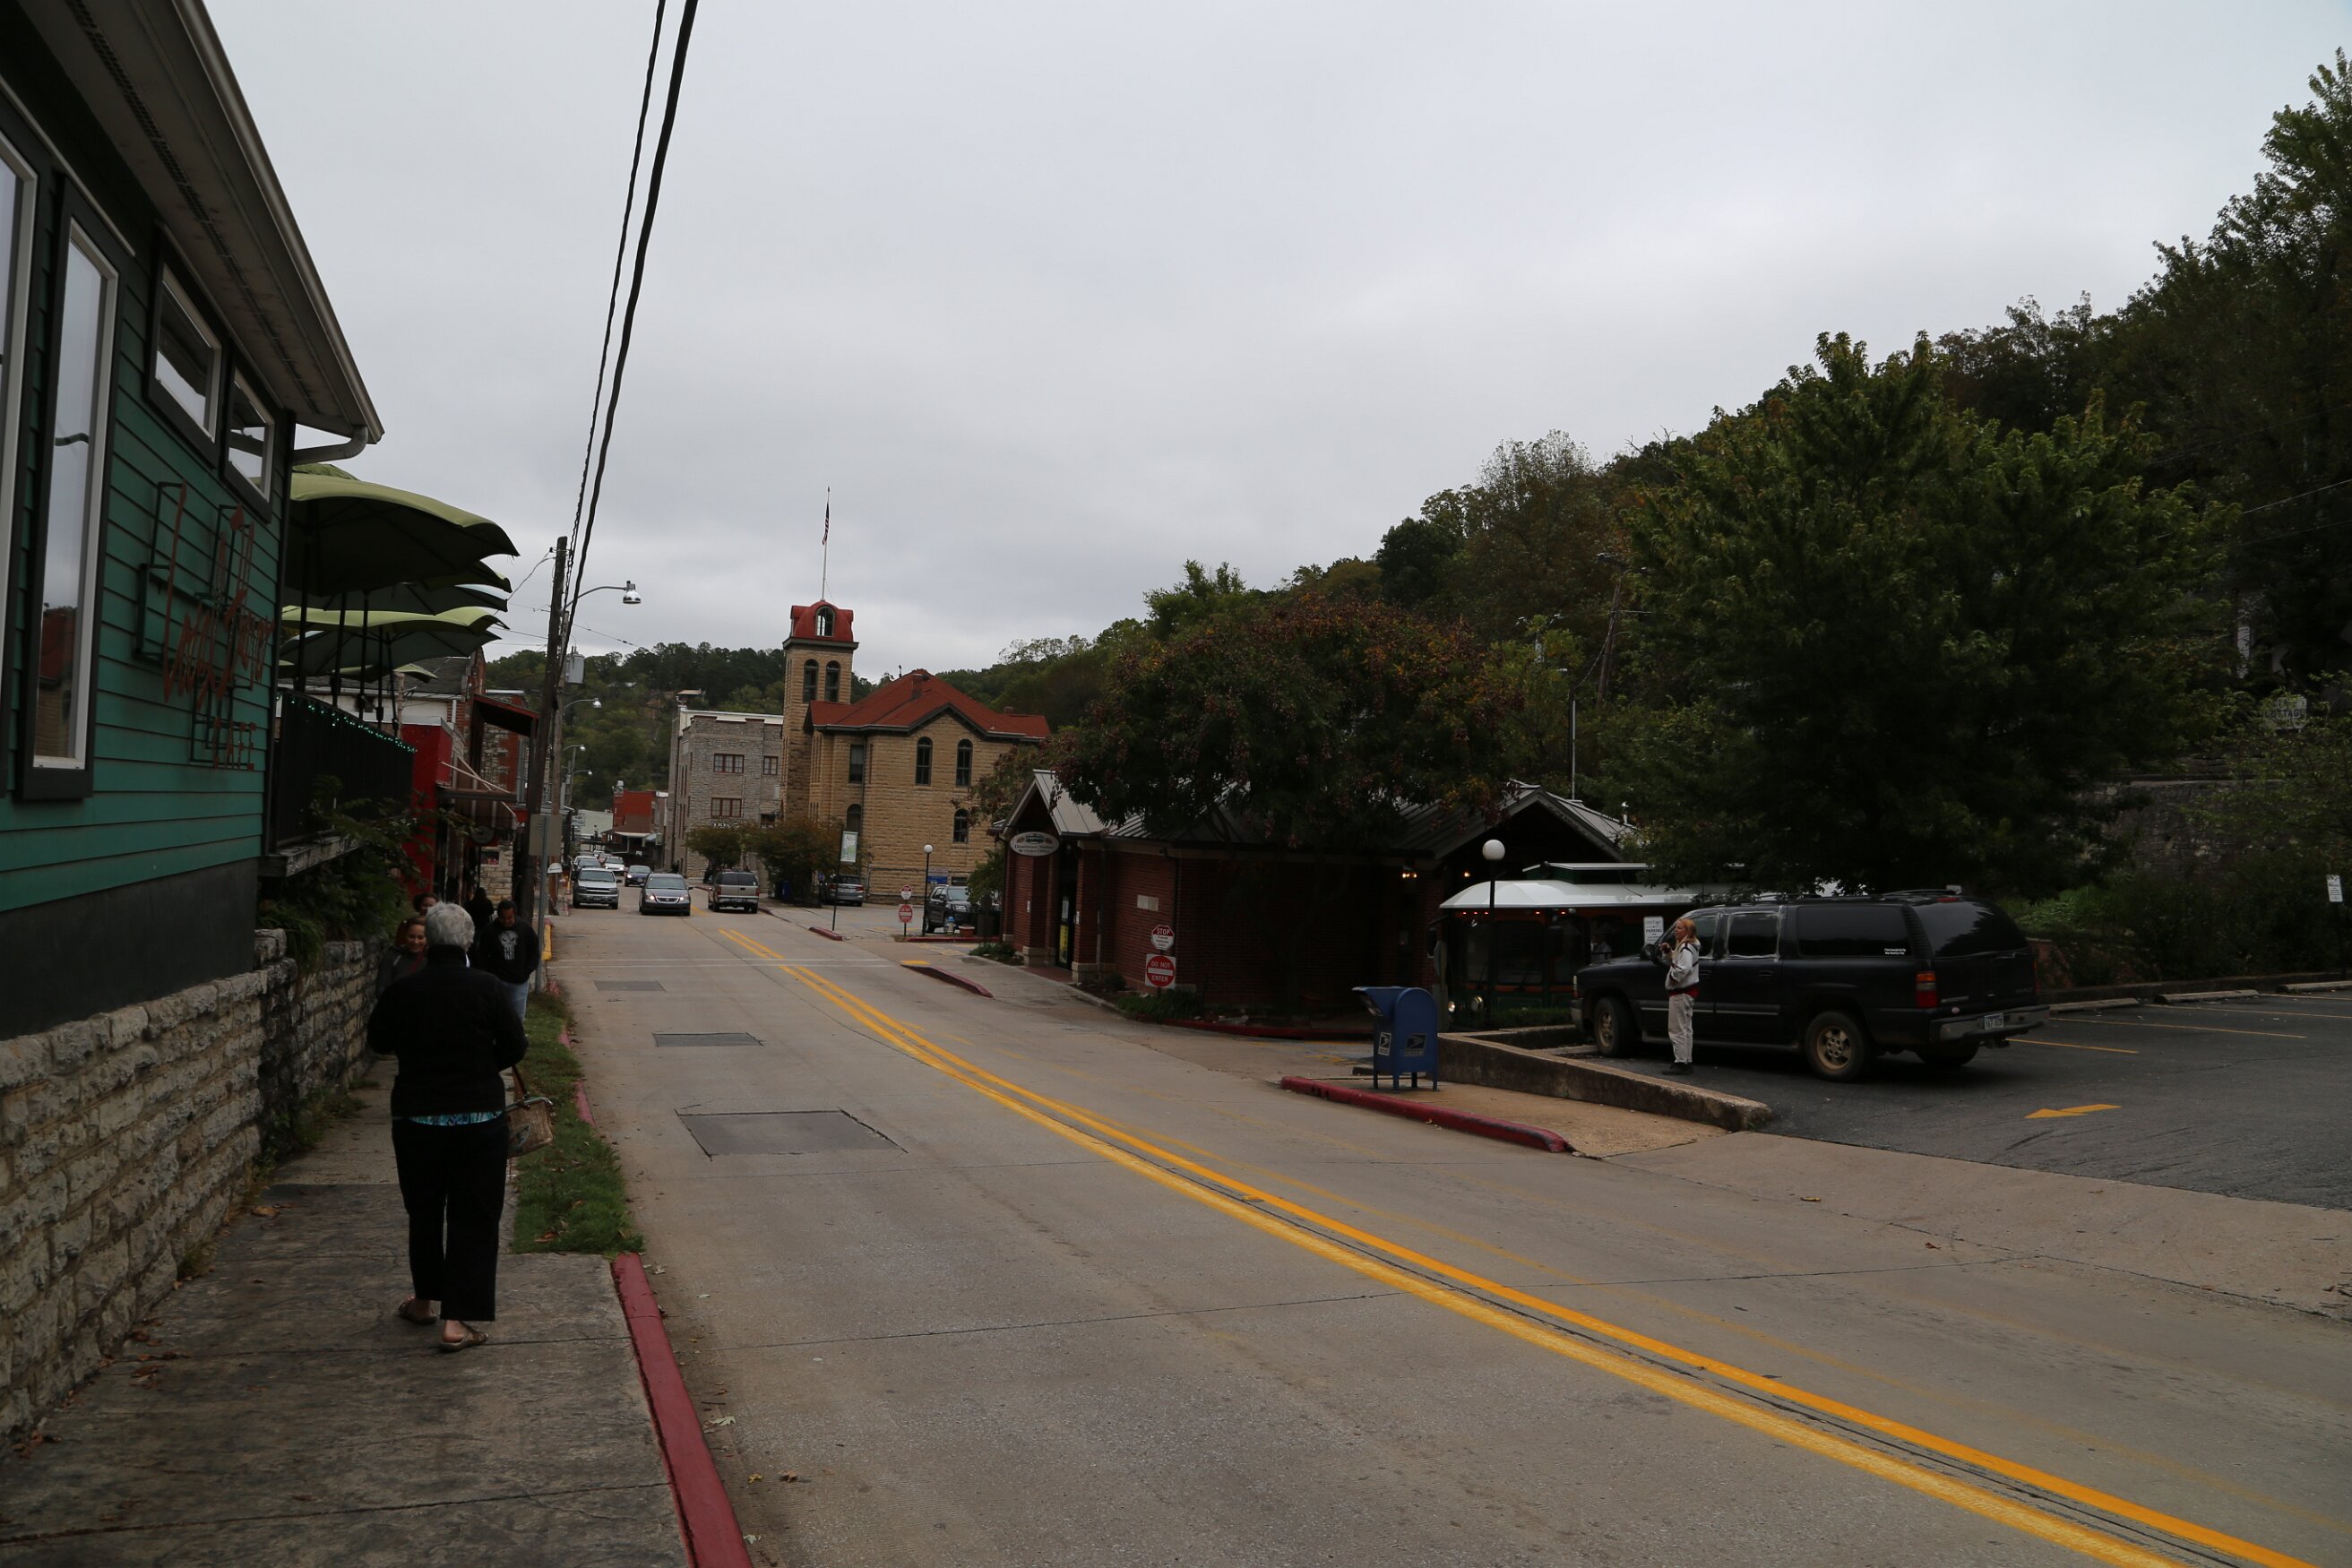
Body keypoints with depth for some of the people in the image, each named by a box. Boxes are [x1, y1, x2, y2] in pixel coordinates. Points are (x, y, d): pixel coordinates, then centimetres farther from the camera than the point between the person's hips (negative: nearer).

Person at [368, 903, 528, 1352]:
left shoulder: (403, 991, -7)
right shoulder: (487, 988, -11)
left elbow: (378, 1042, 8)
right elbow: (514, 1046, -5)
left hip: (416, 1116, 2)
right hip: (479, 1117, -2)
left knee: (424, 1212, 20)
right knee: (473, 1218, 3)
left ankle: (424, 1301, 34)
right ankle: (457, 1320, 0)